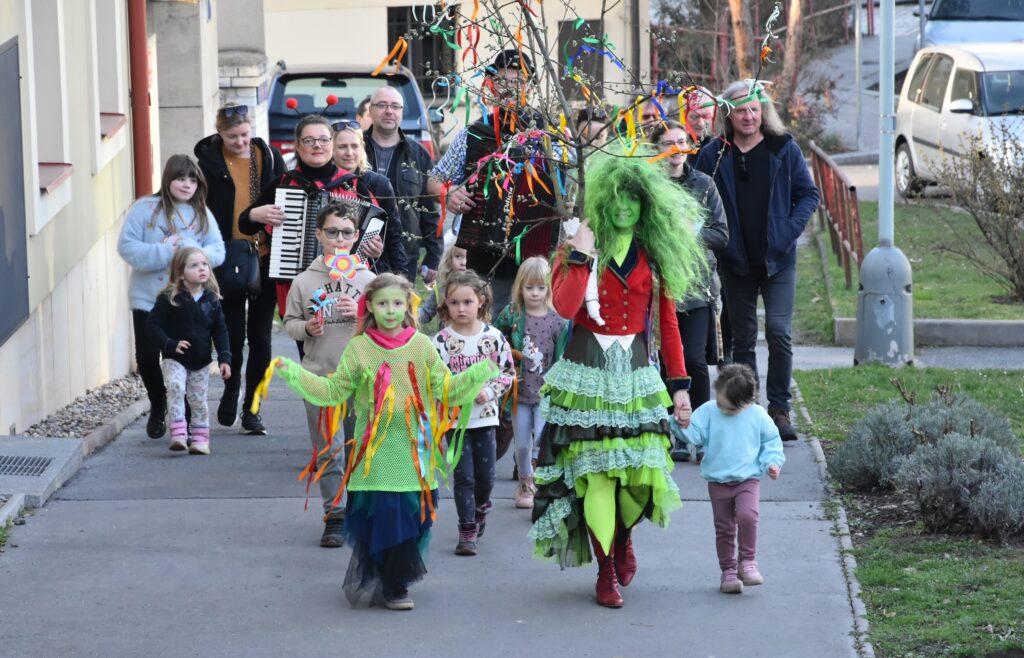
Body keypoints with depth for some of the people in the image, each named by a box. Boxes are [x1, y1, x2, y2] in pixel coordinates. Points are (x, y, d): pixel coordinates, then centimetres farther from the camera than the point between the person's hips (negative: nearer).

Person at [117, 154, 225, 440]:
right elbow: (127, 247, -10)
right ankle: (158, 407, 28)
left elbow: (218, 251, 1)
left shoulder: (202, 214, 6)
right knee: (147, 357, 2)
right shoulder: (145, 209, -4)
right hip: (148, 299, -1)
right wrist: (163, 253, -19)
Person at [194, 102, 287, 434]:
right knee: (234, 333, 1)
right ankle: (231, 392, 26)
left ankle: (252, 407, 11)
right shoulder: (210, 162, -1)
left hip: (264, 258, 1)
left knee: (260, 336, 3)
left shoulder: (269, 157, 4)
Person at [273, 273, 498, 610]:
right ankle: (391, 588, 9)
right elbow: (333, 391, 5)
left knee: (412, 516, 3)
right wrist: (294, 374, -5)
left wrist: (480, 373, -6)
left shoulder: (422, 346, 5)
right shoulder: (359, 348, 2)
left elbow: (446, 390, 7)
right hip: (377, 454, -2)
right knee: (382, 517, -5)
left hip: (413, 454, 2)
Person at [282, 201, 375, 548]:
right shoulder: (304, 281, 2)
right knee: (327, 451, 4)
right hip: (319, 377, 0)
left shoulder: (368, 279, 3)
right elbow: (289, 322, 9)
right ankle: (334, 515, 12)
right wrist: (306, 328, -11)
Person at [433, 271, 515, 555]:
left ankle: (481, 508, 39)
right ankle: (467, 530, 7)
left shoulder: (494, 336, -3)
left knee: (486, 473, 9)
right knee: (464, 475, -2)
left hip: (485, 415, 2)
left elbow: (508, 372, 3)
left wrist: (489, 391, -13)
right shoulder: (442, 340, -7)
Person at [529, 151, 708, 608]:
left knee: (642, 474, -3)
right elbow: (564, 306, -17)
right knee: (596, 473, -5)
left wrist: (679, 385, 6)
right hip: (588, 371, -2)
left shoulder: (655, 256, 9)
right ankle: (606, 573, 9)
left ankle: (623, 538, 30)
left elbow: (667, 323, 9)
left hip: (635, 371, 2)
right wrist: (582, 254, -17)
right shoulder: (577, 249, 1)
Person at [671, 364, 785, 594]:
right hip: (718, 481, 2)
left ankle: (748, 562, -8)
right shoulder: (708, 412, -3)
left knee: (747, 515, -23)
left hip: (748, 479, -2)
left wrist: (772, 462, -5)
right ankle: (728, 570, 18)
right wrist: (683, 426, -28)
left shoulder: (758, 416, -3)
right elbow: (694, 433, -8)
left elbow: (771, 441, 8)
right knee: (724, 528, 6)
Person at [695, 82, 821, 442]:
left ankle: (779, 409, -3)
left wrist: (789, 231, -9)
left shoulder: (784, 149, 0)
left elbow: (809, 194, 4)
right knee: (743, 339, 7)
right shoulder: (713, 155, 1)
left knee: (779, 331, -11)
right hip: (736, 262, 1)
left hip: (778, 259, -1)